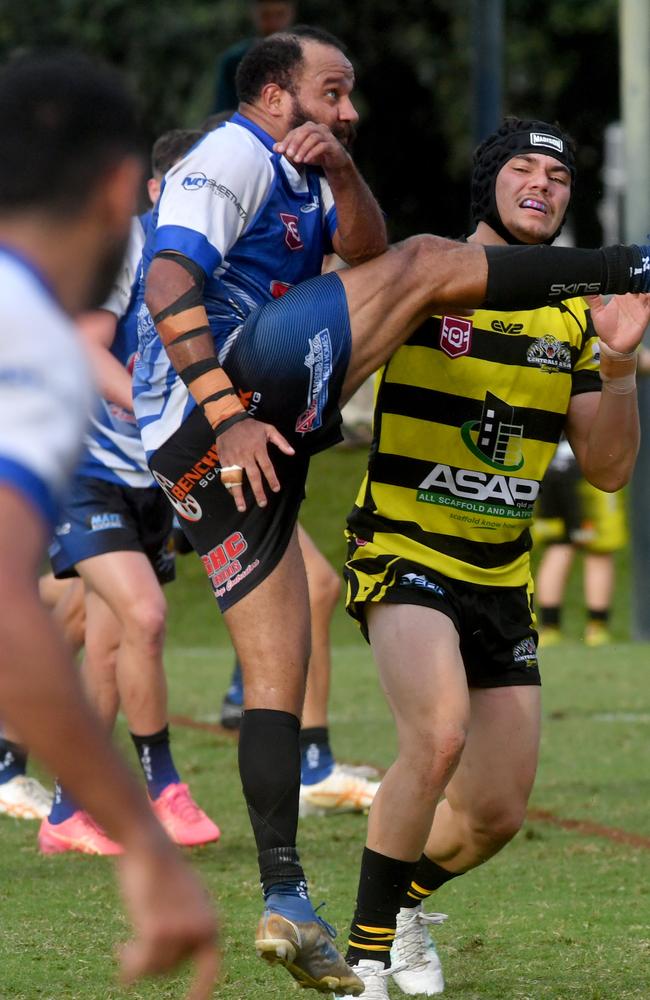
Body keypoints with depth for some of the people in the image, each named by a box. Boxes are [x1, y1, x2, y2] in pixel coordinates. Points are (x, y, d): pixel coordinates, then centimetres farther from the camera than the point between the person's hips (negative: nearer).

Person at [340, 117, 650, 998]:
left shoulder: (575, 316, 8)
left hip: (502, 579, 5)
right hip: (403, 553, -5)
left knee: (497, 814, 6)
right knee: (438, 735, -30)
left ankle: (402, 896, 39)